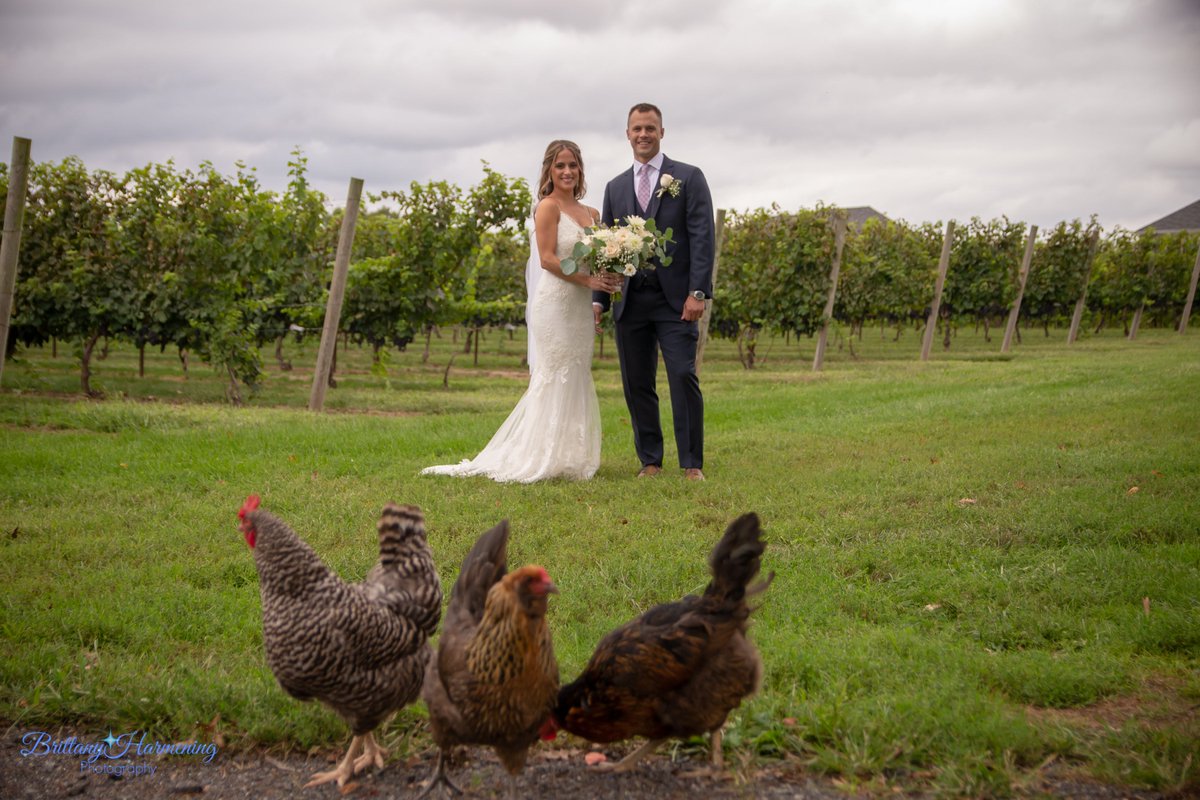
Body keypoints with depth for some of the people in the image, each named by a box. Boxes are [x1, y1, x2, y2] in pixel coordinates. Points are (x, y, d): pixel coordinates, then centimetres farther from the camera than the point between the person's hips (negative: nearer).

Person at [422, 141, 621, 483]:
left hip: (580, 307, 8)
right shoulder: (549, 206, -6)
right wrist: (588, 280, -17)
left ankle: (569, 459, 16)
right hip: (555, 303, -8)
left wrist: (610, 275, -4)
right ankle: (545, 458, 1)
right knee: (555, 378, -5)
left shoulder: (591, 214, 15)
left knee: (575, 382, 9)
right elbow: (547, 259, -14)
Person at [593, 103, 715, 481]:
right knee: (637, 385, 5)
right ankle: (650, 460, 15)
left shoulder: (688, 178, 3)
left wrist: (698, 292, -13)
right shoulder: (615, 187, 16)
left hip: (675, 299, -4)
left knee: (683, 378, -8)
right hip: (630, 301, 4)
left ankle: (692, 464, -1)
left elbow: (702, 237, -4)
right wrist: (598, 298, 6)